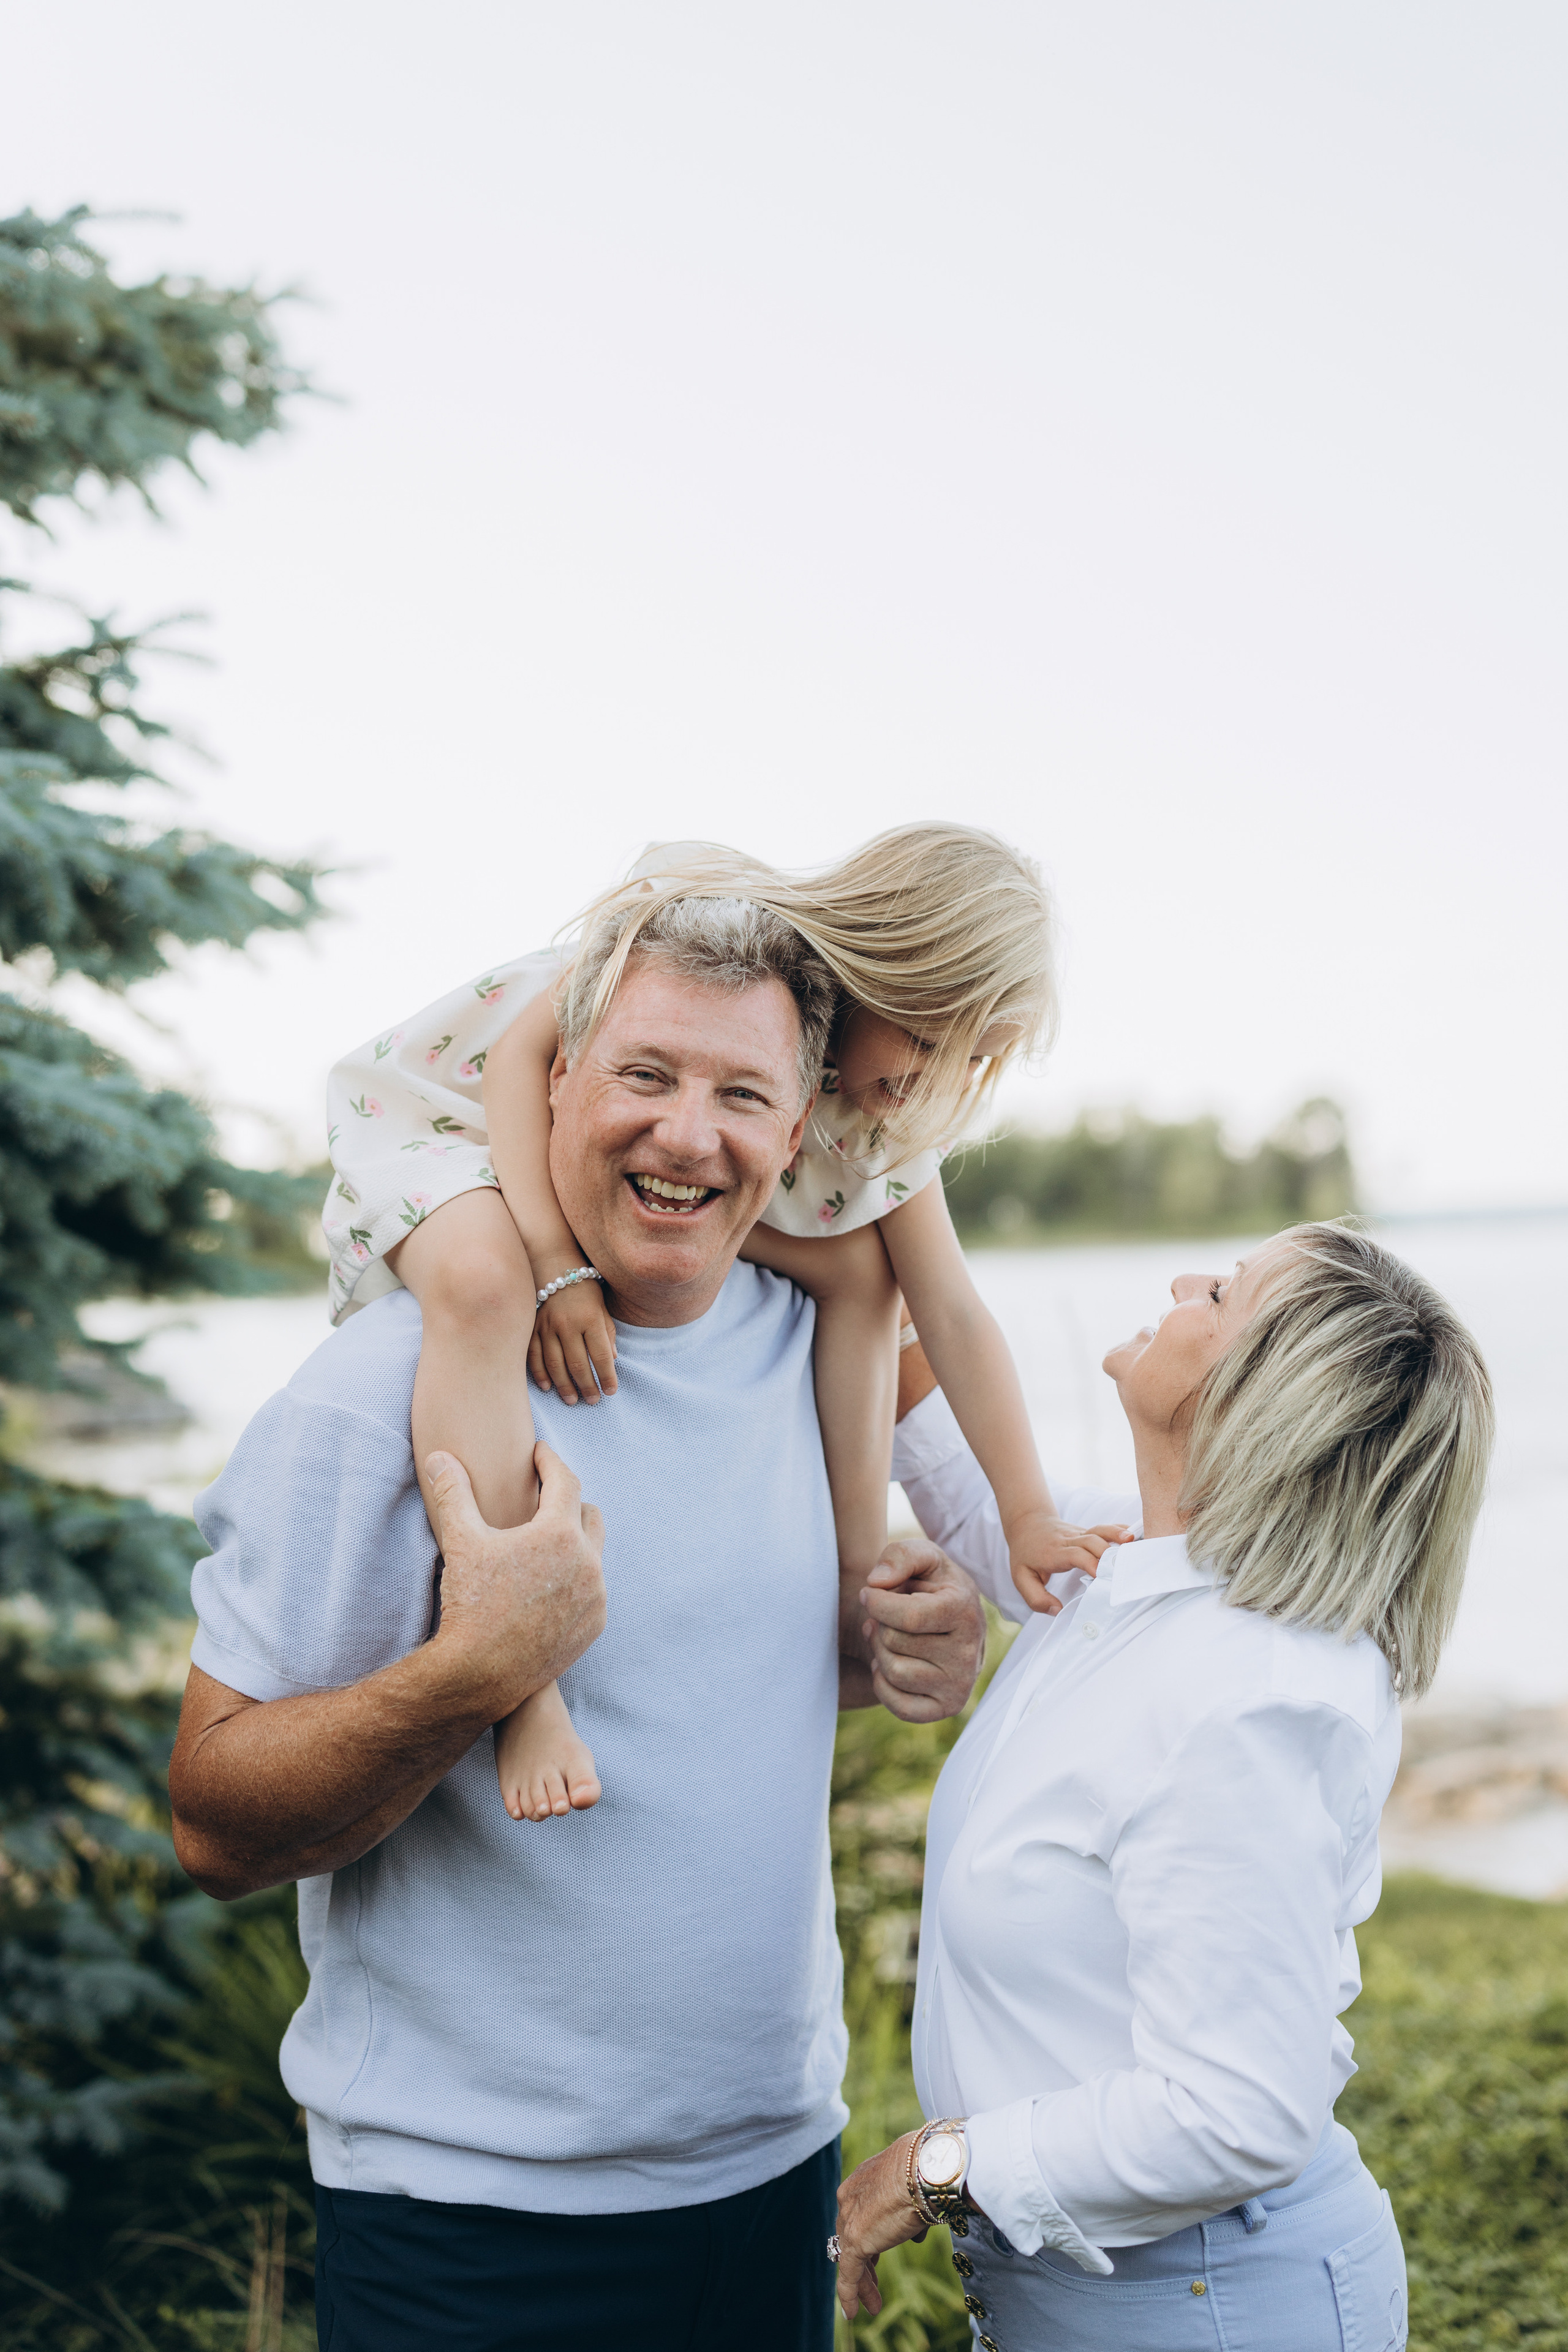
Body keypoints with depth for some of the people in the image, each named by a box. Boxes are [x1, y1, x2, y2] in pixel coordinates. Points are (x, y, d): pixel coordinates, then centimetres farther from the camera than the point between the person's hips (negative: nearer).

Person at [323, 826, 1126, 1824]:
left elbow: (955, 1313, -10)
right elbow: (526, 1046, -29)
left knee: (860, 1264, -10)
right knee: (481, 1277, -40)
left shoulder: (889, 1120, -12)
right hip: (453, 1127, -6)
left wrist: (1031, 1519, -16)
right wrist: (556, 1263, -39)